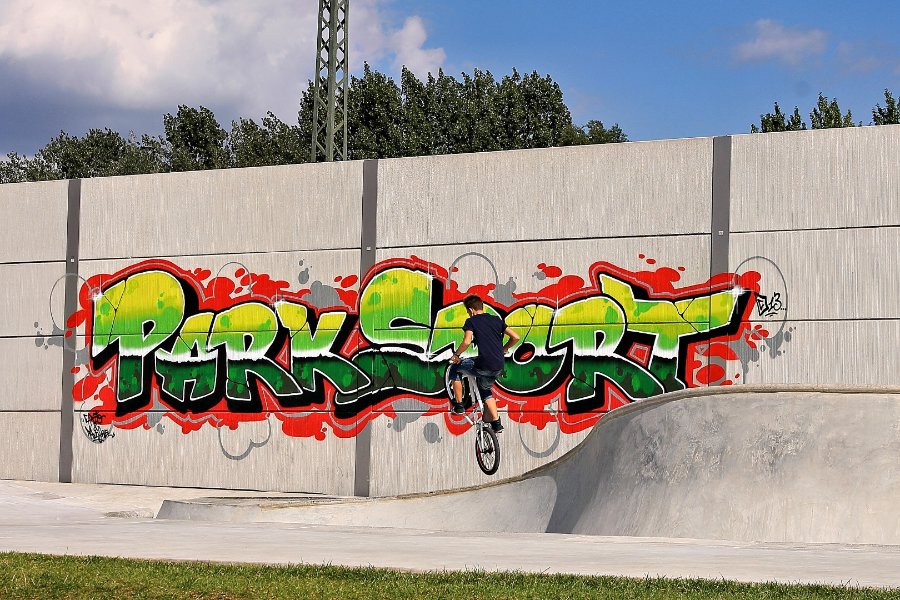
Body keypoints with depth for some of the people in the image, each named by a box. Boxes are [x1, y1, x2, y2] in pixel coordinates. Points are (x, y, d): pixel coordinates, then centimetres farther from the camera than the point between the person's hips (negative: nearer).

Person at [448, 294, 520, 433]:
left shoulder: (471, 321, -1)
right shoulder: (496, 320, 16)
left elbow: (467, 341, -17)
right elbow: (515, 337, 13)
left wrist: (456, 355, -1)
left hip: (484, 364, -6)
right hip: (499, 367, 6)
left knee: (455, 368, 19)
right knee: (485, 389, 30)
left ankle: (458, 405, 21)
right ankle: (496, 423, 21)